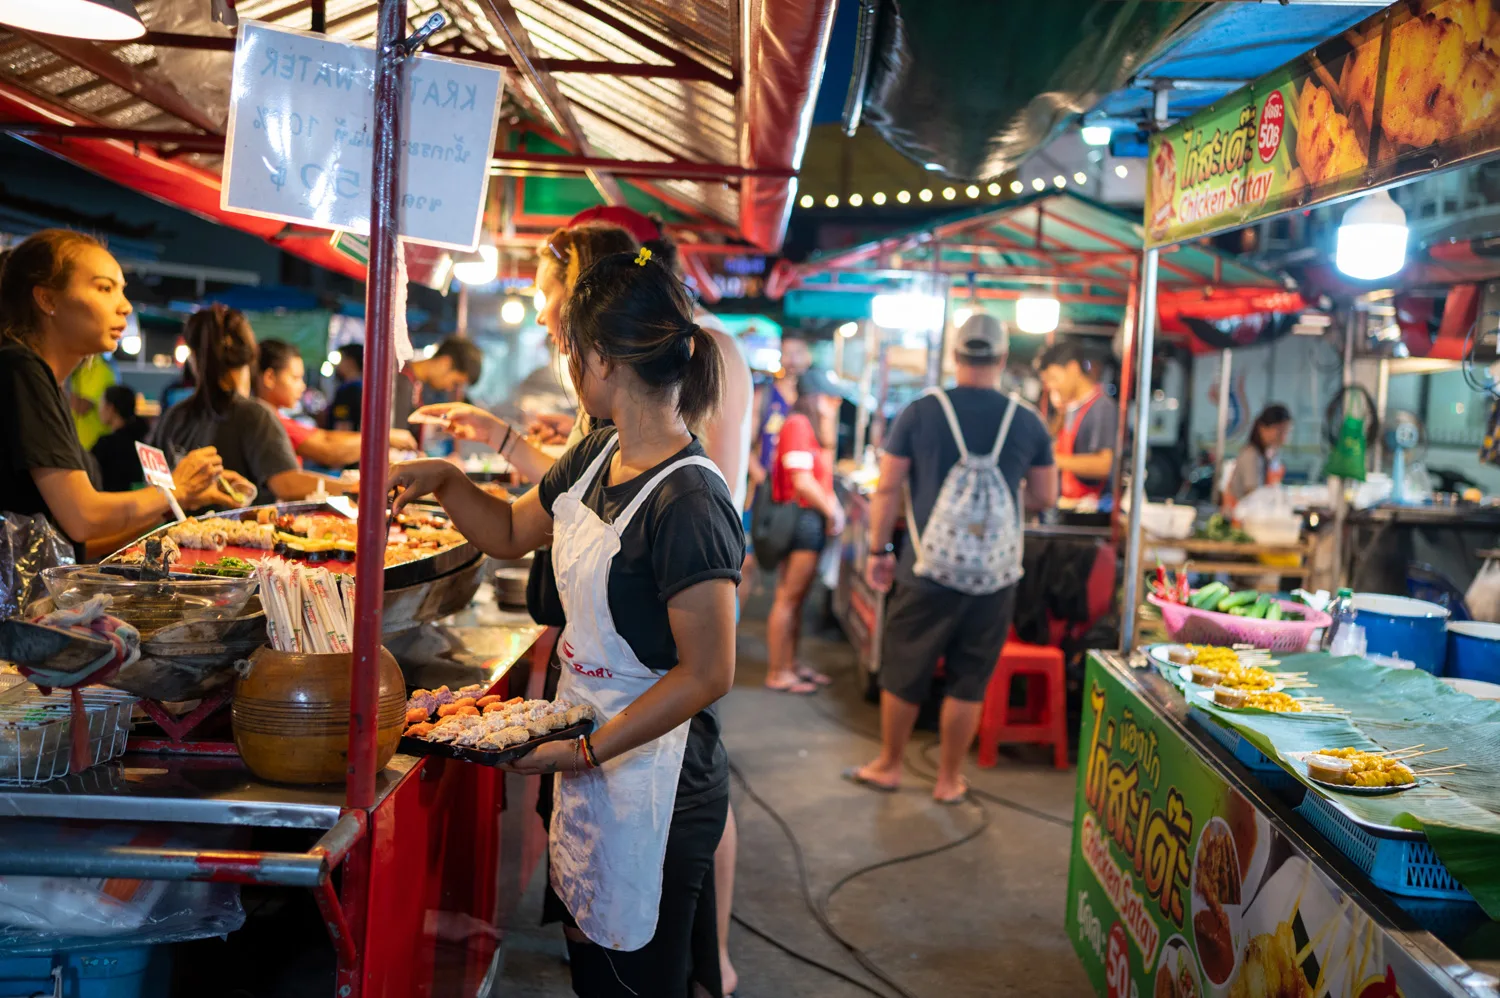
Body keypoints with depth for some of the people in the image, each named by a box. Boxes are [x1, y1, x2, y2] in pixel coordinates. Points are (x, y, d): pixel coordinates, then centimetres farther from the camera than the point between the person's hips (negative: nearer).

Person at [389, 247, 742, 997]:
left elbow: (708, 674, -24)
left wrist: (586, 751, -21)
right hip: (590, 751, 9)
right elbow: (513, 533, 20)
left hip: (653, 782, -9)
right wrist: (444, 480, 4)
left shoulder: (689, 503, -26)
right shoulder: (597, 456, 3)